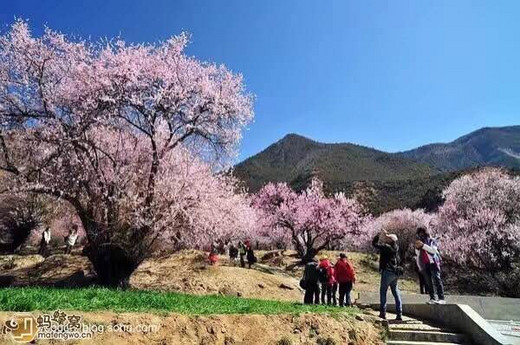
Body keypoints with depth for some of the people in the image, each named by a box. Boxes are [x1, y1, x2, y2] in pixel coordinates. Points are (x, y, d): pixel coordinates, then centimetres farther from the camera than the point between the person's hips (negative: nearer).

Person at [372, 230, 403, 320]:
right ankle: (399, 314, 8)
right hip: (395, 272, 7)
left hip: (387, 271, -7)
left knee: (383, 291, 0)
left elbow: (374, 244, -10)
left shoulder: (386, 247, -14)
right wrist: (384, 235, 17)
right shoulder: (395, 247, 9)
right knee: (396, 292, 9)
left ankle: (383, 312, -2)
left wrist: (379, 235, -2)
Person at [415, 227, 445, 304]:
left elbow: (434, 250, -11)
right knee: (428, 281, 2)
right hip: (424, 264, 5)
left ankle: (441, 298, -17)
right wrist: (417, 247, -3)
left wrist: (423, 245, -18)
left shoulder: (431, 241, 6)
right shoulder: (419, 242, 18)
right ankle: (432, 298, 3)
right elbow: (417, 253, 17)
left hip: (433, 262, -4)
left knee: (437, 279, -13)